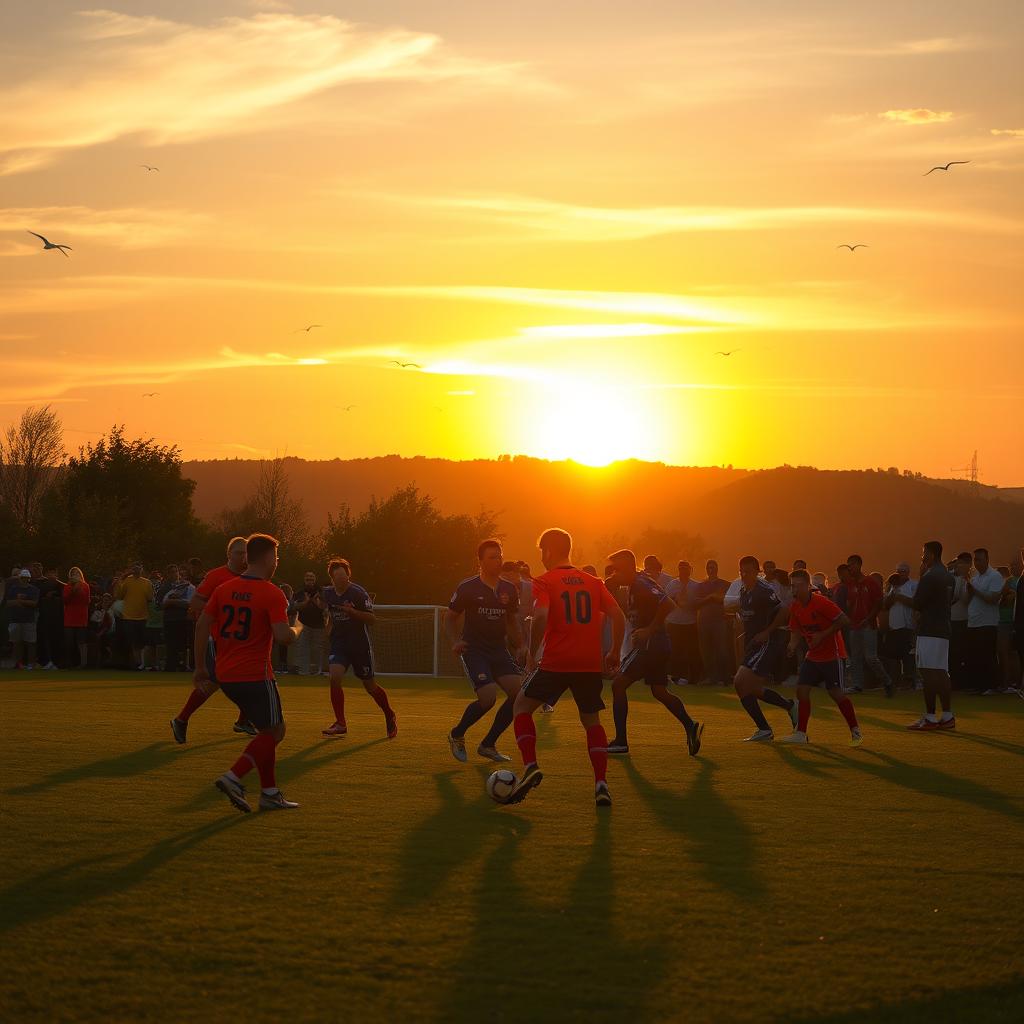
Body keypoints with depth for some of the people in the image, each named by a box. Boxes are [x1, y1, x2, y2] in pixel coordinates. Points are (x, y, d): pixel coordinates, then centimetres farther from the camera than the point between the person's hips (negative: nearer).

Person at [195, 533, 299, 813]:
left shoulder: (224, 589, 8)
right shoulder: (272, 594, -12)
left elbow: (202, 625, 7)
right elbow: (283, 636, -22)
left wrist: (200, 667, 12)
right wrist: (295, 630, 2)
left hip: (225, 675, 7)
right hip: (255, 675, -7)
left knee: (268, 731, 18)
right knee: (274, 732, 4)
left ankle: (269, 792, 16)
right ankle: (233, 778, -13)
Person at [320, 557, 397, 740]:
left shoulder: (358, 593, -14)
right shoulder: (327, 593, 2)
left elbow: (372, 619, -16)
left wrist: (352, 611, -28)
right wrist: (329, 627, 10)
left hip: (360, 645, -4)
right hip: (339, 644, 4)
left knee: (370, 685, 7)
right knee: (335, 677, -19)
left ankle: (390, 716, 33)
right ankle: (340, 724, -9)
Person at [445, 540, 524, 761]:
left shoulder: (509, 589, 8)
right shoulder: (467, 588, -5)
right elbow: (450, 617, 5)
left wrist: (519, 647, 7)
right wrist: (455, 642, -11)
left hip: (499, 650, 5)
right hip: (474, 650, -5)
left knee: (518, 692, -13)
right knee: (488, 698, -23)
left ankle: (488, 745, 4)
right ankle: (457, 736, 6)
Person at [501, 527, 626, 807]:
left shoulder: (544, 582, -1)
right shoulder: (593, 582, 13)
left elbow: (541, 617, -18)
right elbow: (618, 616, 6)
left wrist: (532, 655, -8)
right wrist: (614, 653, 15)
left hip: (556, 662, -4)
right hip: (590, 664, 4)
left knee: (522, 705, 14)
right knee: (592, 721, 18)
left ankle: (530, 766, -4)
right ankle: (601, 784, 2)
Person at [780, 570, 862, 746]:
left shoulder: (820, 602, -19)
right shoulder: (795, 607, 3)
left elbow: (842, 619, -20)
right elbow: (795, 629, 13)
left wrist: (822, 635, -22)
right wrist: (793, 643, -8)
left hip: (832, 654, -7)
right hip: (813, 655, 7)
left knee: (835, 692, -9)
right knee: (802, 689, -1)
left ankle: (855, 731, 4)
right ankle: (800, 733, 4)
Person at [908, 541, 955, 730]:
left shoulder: (929, 577, -14)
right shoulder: (948, 576, 15)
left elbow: (917, 603, -12)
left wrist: (920, 577, -3)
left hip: (929, 631, -9)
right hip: (944, 629, 9)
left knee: (929, 673, -8)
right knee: (941, 674, 11)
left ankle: (929, 718, -10)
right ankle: (947, 717, 11)